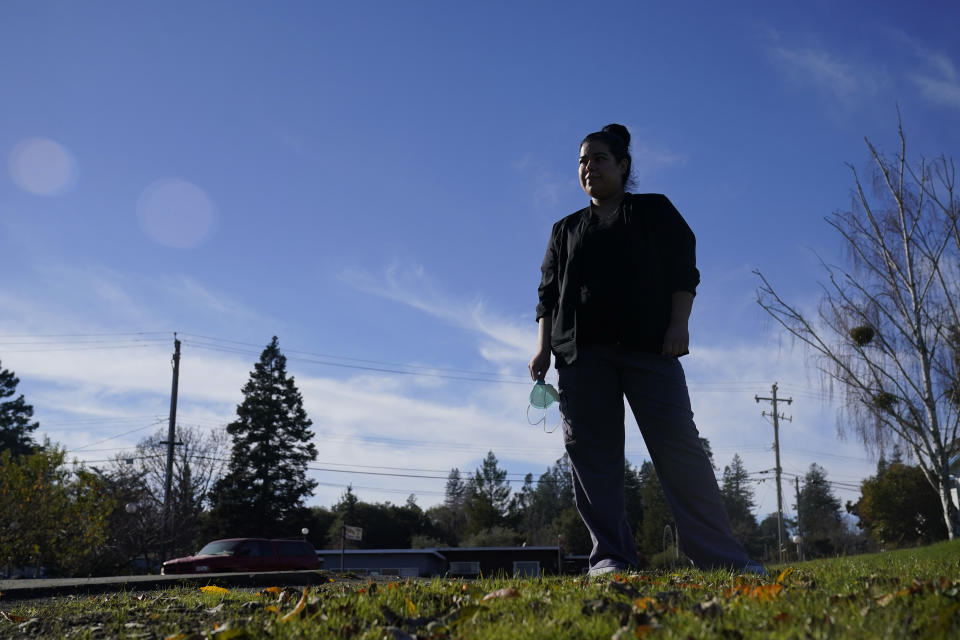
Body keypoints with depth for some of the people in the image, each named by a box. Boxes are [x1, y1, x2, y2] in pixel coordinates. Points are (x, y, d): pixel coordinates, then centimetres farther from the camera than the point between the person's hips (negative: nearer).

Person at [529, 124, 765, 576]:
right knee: (590, 452, -6)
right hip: (581, 351, 3)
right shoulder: (565, 230, 25)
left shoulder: (655, 211, 17)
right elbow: (548, 293, 18)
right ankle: (610, 557, -4)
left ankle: (721, 556, -10)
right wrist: (544, 348, 5)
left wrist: (678, 323, -8)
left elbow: (683, 268, 8)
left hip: (647, 344, -3)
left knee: (678, 444, -11)